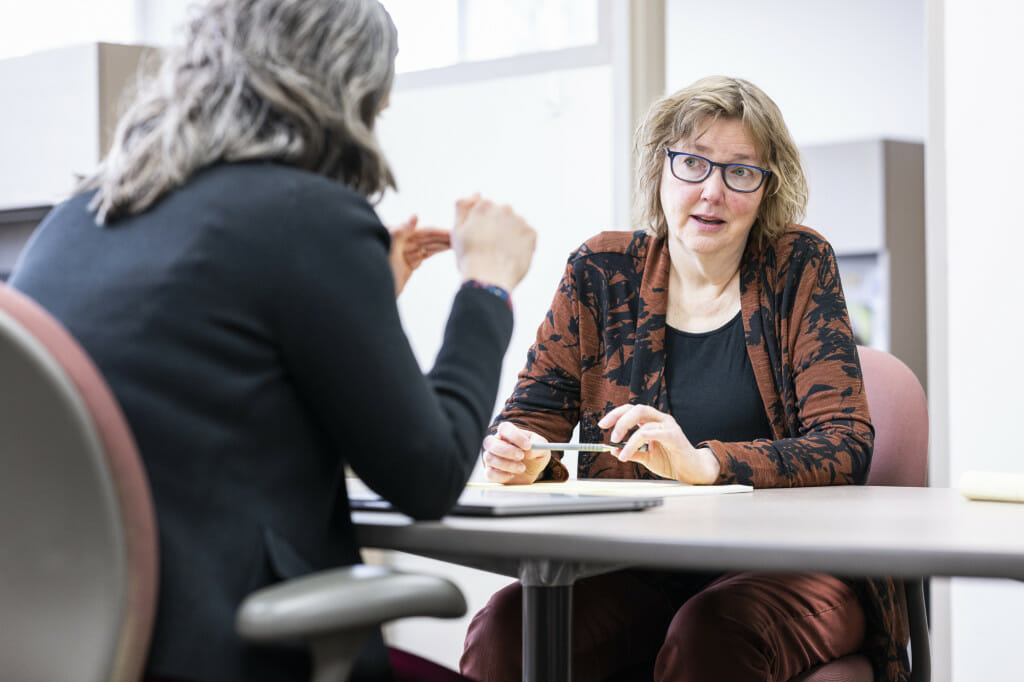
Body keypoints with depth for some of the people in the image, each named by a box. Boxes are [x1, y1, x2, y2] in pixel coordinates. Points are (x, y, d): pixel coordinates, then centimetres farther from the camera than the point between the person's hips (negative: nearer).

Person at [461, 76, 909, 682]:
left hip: (783, 566, -2)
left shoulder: (799, 266, 2)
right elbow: (535, 416, 9)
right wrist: (521, 457, -17)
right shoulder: (602, 272, 7)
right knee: (505, 626, -26)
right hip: (632, 575, 2)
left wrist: (704, 464, -24)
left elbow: (846, 445, -7)